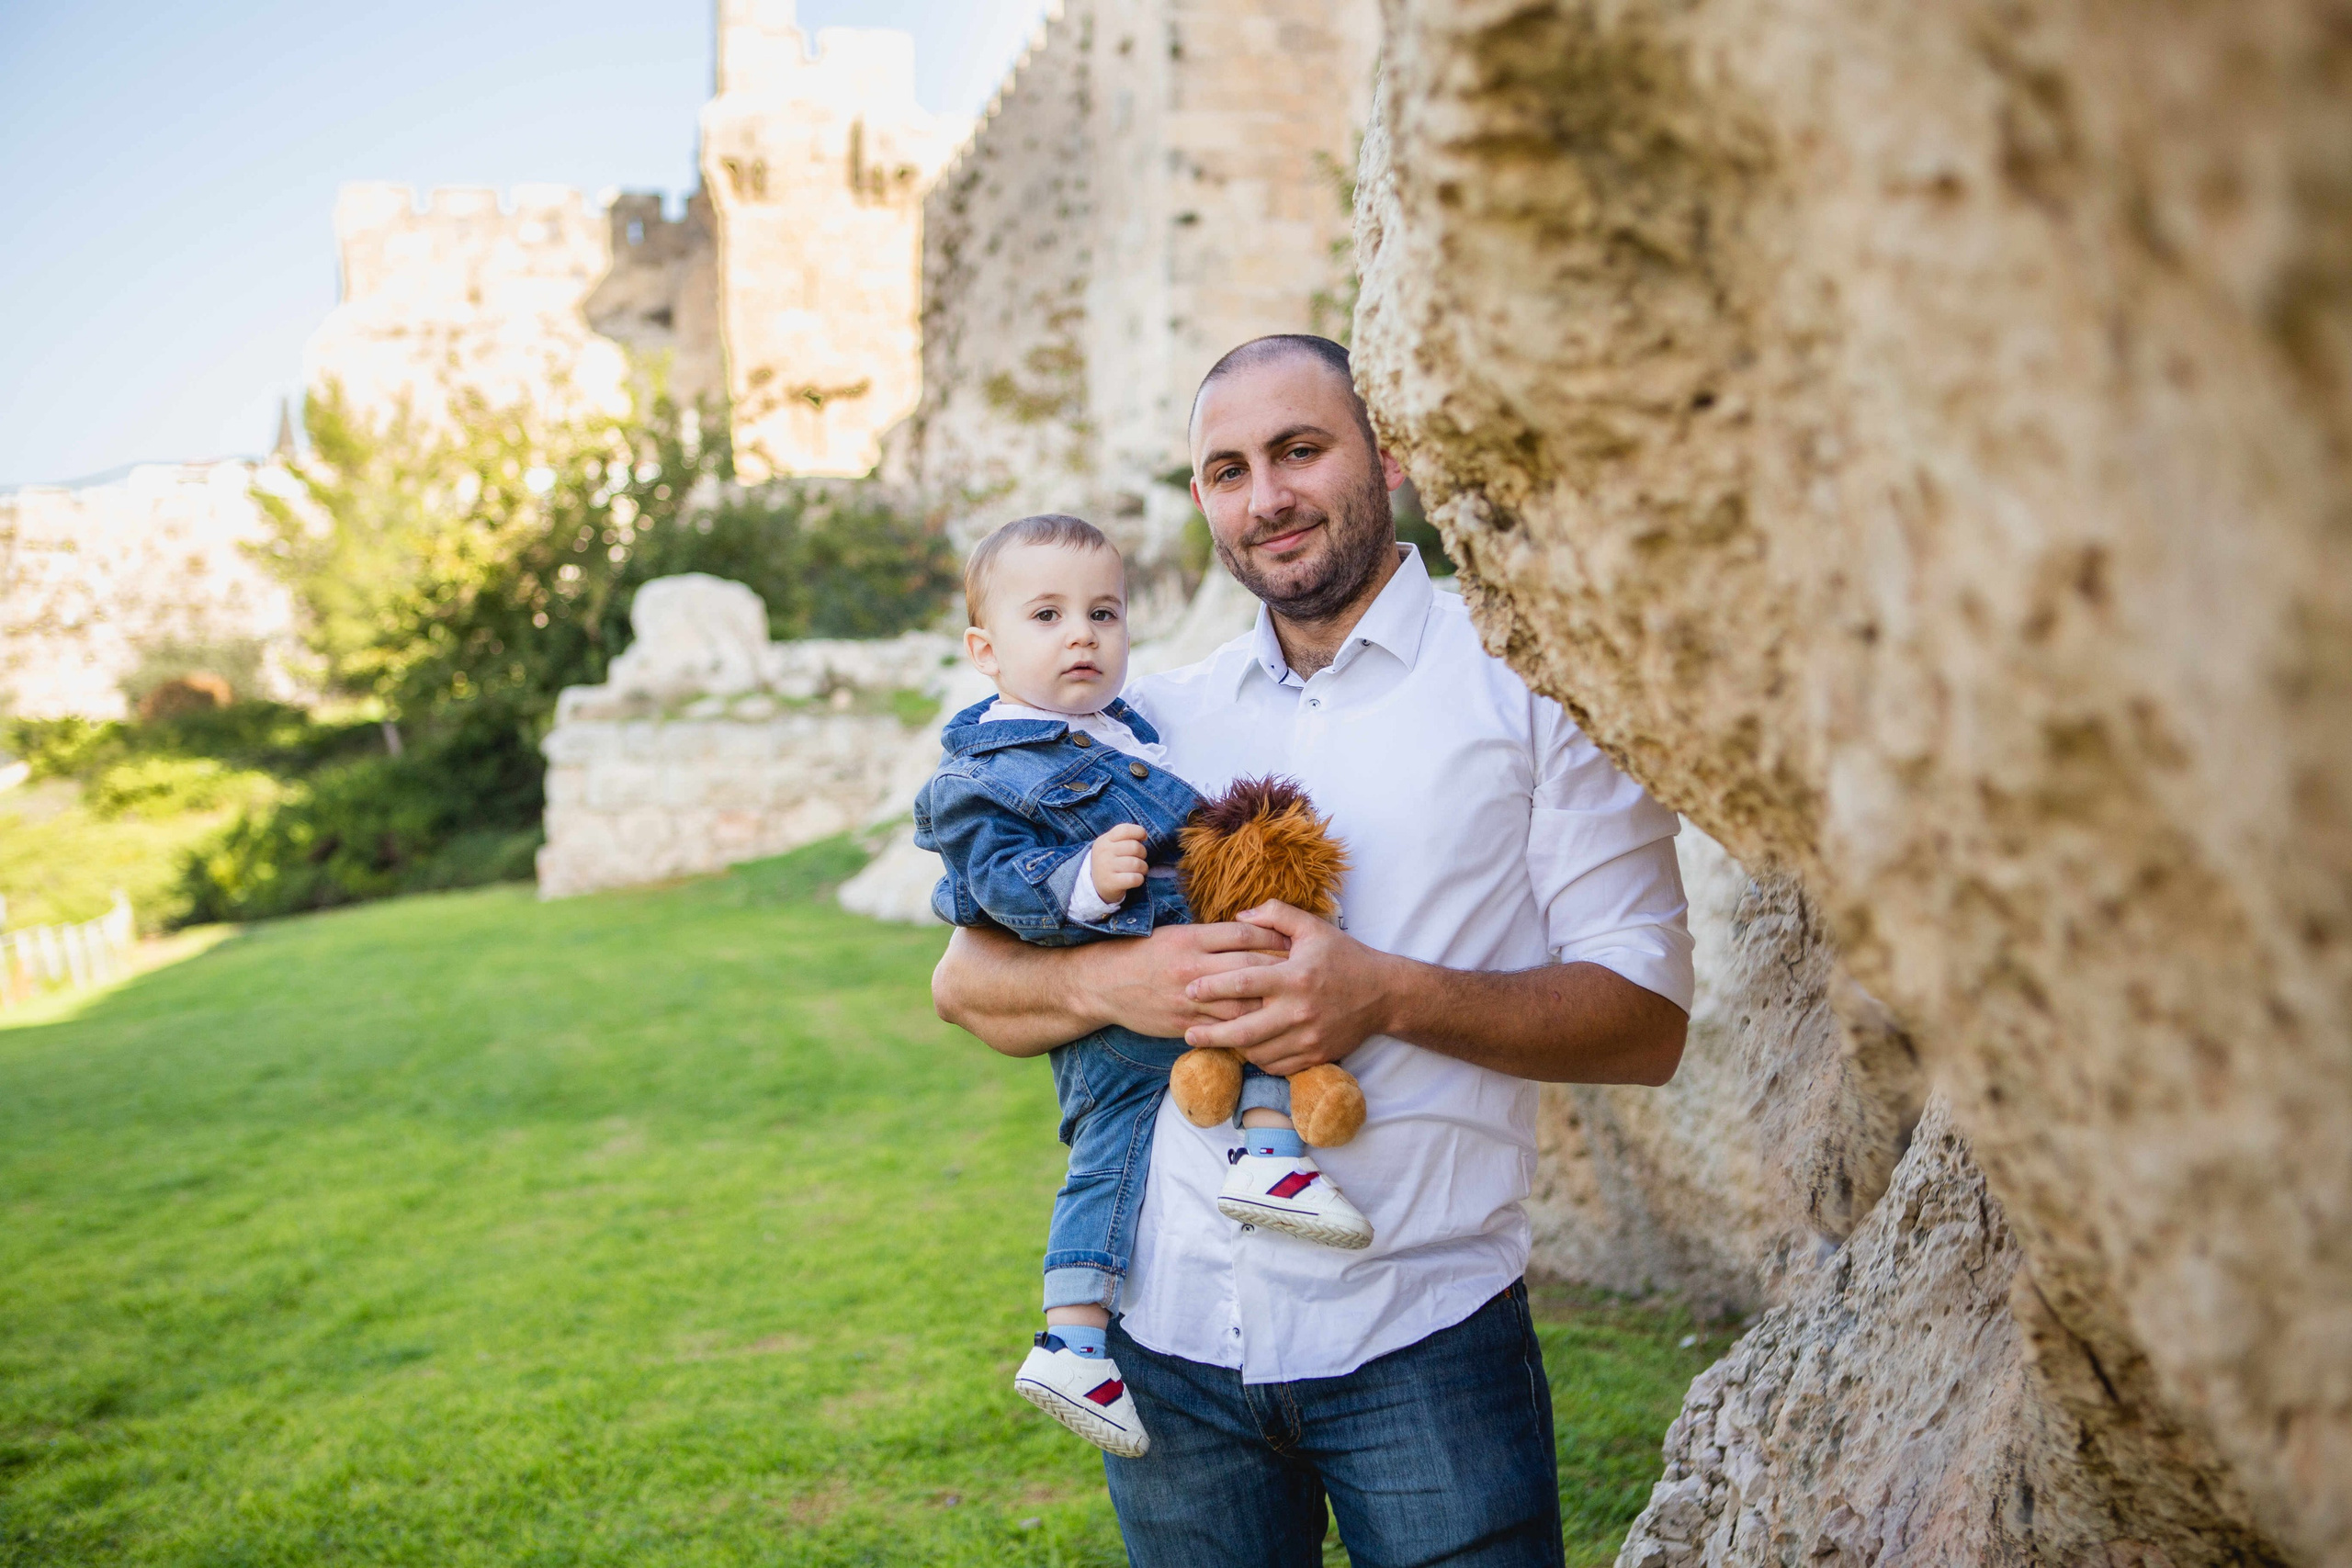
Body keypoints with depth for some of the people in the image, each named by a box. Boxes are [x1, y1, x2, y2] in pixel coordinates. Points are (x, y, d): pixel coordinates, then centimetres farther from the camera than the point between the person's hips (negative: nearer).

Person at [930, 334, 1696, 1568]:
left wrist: (1389, 996, -21)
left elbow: (1646, 1020, -7)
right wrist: (1113, 980, -14)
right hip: (1169, 1329, 3)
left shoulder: (1525, 683, -1)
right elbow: (966, 981, 8)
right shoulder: (1155, 720, 10)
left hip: (1422, 1338, -3)